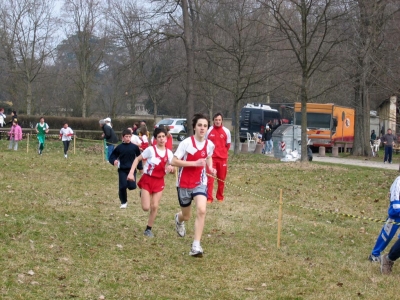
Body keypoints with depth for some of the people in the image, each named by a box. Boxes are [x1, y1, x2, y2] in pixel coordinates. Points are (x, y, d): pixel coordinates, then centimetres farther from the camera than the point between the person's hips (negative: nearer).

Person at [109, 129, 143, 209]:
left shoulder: (134, 147, 0)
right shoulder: (119, 147, -2)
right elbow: (111, 157, 2)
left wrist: (140, 168, 15)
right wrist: (114, 161, -20)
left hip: (132, 169, 0)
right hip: (122, 170, 0)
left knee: (132, 186, -13)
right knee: (122, 186, -9)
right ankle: (123, 202, 10)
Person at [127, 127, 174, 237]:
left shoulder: (169, 153, -2)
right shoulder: (151, 150, -14)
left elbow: (173, 168, 8)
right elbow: (137, 159, -6)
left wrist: (171, 168, -17)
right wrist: (131, 172, -16)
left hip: (159, 181, 3)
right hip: (147, 180, -3)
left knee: (154, 207, -2)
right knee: (146, 208, -6)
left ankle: (149, 229, 15)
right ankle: (143, 194, 29)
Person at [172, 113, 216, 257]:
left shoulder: (210, 144, -3)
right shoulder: (186, 143, -17)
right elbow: (174, 161, -19)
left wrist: (210, 168, 0)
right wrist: (194, 163, -26)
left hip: (200, 182, 2)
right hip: (184, 183, -2)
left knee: (201, 210, -23)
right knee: (186, 216, 14)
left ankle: (196, 246, -19)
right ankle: (178, 219, 56)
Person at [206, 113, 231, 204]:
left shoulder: (226, 131, 1)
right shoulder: (209, 130, 0)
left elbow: (228, 145, 10)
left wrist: (223, 152, 5)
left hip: (222, 158, 1)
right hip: (211, 158, -1)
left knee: (221, 179, 8)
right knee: (210, 178, -8)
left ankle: (220, 197, 22)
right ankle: (209, 198, -8)